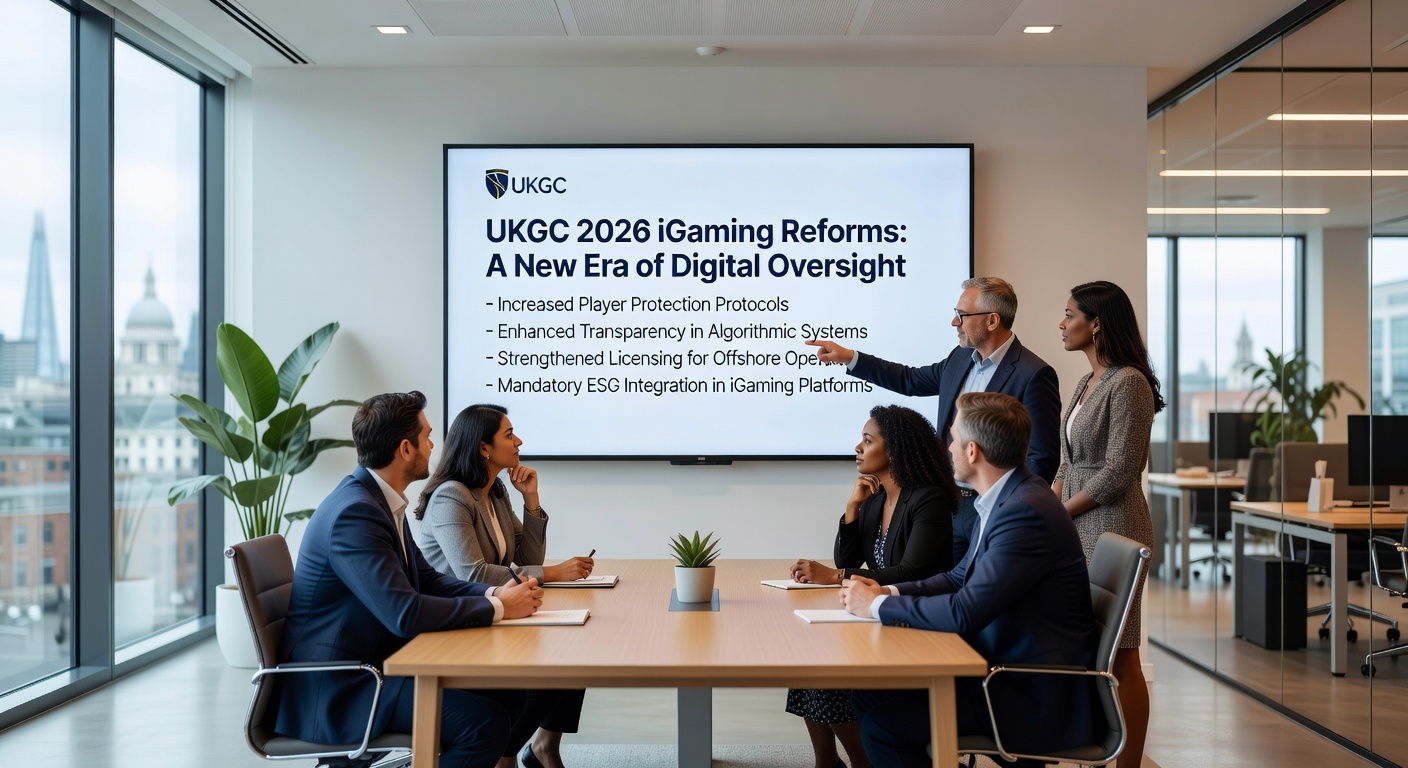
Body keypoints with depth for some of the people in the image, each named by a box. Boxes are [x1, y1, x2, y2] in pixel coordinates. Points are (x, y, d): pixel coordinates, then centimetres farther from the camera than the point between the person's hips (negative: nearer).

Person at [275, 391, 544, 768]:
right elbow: (404, 614, -31)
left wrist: (495, 593, -4)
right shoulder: (354, 511, -23)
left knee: (507, 691, 1)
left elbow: (427, 580, 13)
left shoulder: (377, 499, 8)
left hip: (375, 662, 10)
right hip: (335, 688, -10)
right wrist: (497, 607, -19)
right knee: (485, 719, -22)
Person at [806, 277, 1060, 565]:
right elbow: (912, 380, 25)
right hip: (951, 508, 7)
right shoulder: (960, 358, 9)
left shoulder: (1033, 375, -15)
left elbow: (1043, 458, -15)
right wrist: (849, 357, 21)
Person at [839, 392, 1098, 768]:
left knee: (882, 718, -16)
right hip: (1003, 663, 9)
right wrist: (887, 591, 0)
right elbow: (959, 578, 16)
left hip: (1034, 695, -9)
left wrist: (878, 604, -15)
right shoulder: (1005, 498, 8)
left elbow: (964, 614, -28)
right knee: (868, 691, 4)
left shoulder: (1026, 512, -24)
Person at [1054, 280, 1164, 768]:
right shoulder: (1087, 383, 14)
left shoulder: (1128, 383, -13)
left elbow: (1117, 473, -17)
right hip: (1078, 530, 9)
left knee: (1120, 657, -2)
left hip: (1112, 530, -9)